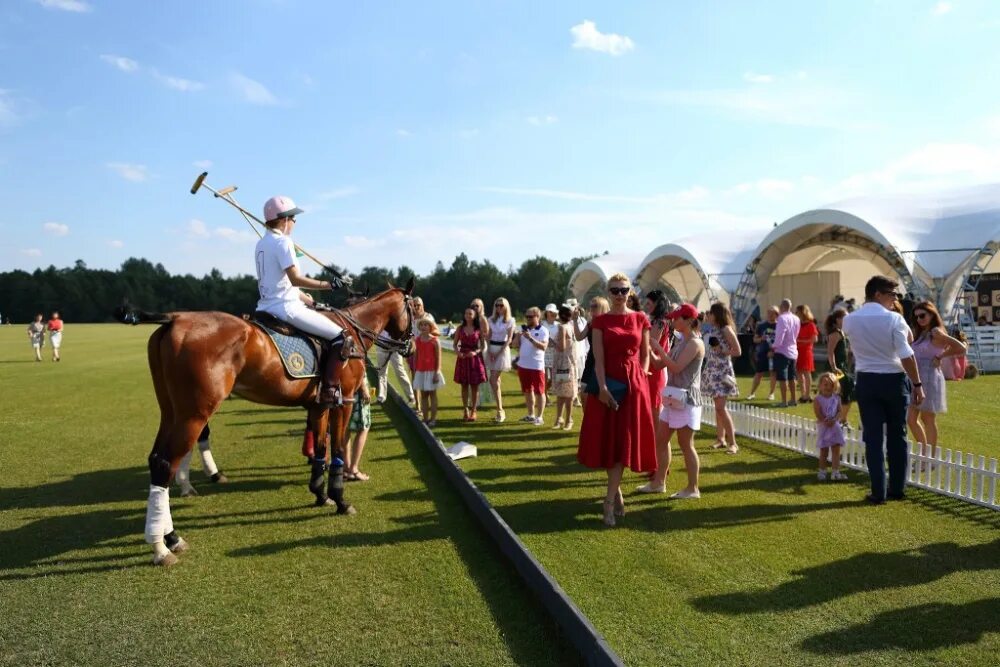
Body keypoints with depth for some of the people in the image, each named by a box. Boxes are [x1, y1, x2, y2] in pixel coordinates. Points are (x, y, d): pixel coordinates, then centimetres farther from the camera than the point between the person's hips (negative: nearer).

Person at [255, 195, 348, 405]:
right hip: (286, 307, -10)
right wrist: (328, 284, -18)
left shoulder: (261, 244, 17)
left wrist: (307, 299, 24)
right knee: (341, 338, -8)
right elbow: (295, 279, -21)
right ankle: (329, 391, -13)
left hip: (267, 307, 10)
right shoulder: (283, 241, -12)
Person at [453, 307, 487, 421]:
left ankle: (473, 411, 14)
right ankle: (465, 411, 16)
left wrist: (475, 352, -17)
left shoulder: (479, 329, 0)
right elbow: (455, 344, 7)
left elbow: (483, 345, 0)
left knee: (475, 386, 4)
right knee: (464, 385, 7)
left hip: (475, 358, -1)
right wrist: (457, 352, -13)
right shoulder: (460, 329, 4)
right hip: (462, 358, 1)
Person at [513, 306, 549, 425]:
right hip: (523, 365, 7)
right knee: (527, 391, 14)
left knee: (539, 392, 1)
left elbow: (544, 347, -20)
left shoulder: (543, 330, -7)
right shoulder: (523, 329, 11)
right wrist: (518, 336, -8)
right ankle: (530, 415, 25)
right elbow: (515, 345, 10)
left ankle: (539, 417, 6)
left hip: (537, 366, -7)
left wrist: (530, 338, -24)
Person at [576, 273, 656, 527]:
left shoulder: (640, 319, 5)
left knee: (624, 441, -3)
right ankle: (617, 492, 20)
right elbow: (598, 358, -5)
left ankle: (609, 500, -2)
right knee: (607, 439, 3)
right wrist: (602, 387, -15)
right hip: (608, 383, 0)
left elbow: (645, 355, 10)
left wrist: (641, 379, -3)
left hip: (634, 384, 0)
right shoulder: (600, 321, 2)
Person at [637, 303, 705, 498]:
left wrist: (658, 347, -17)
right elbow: (659, 363, 15)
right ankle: (659, 482, 21)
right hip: (673, 398, 9)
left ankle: (693, 488, 8)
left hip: (686, 400, -9)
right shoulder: (680, 342, 15)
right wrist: (649, 348, 1)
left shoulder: (695, 343, -13)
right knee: (661, 440, 12)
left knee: (686, 445, -2)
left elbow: (676, 367, -21)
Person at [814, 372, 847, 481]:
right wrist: (826, 421, -23)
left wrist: (834, 420, -18)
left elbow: (839, 411, -1)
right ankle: (822, 472, 16)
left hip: (835, 426, 3)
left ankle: (836, 472, 4)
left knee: (836, 450, 1)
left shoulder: (836, 398, 2)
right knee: (824, 451, 5)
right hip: (823, 427, -3)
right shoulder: (818, 399, -8)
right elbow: (817, 413, -13)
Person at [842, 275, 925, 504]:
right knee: (897, 436, 12)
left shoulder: (850, 320, -1)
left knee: (873, 437, 5)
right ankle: (897, 489, 21)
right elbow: (906, 356, -15)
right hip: (894, 380, -2)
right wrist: (917, 384, -7)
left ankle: (878, 492, 6)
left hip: (867, 381, 2)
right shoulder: (893, 319, -12)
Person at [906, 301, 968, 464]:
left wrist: (939, 357, -10)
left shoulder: (936, 332, -9)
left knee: (928, 419, 2)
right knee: (911, 419, 8)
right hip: (916, 379, 8)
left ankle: (931, 458, 14)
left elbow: (961, 348, -17)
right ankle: (924, 454, 21)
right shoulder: (920, 333, 14)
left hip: (930, 379, -8)